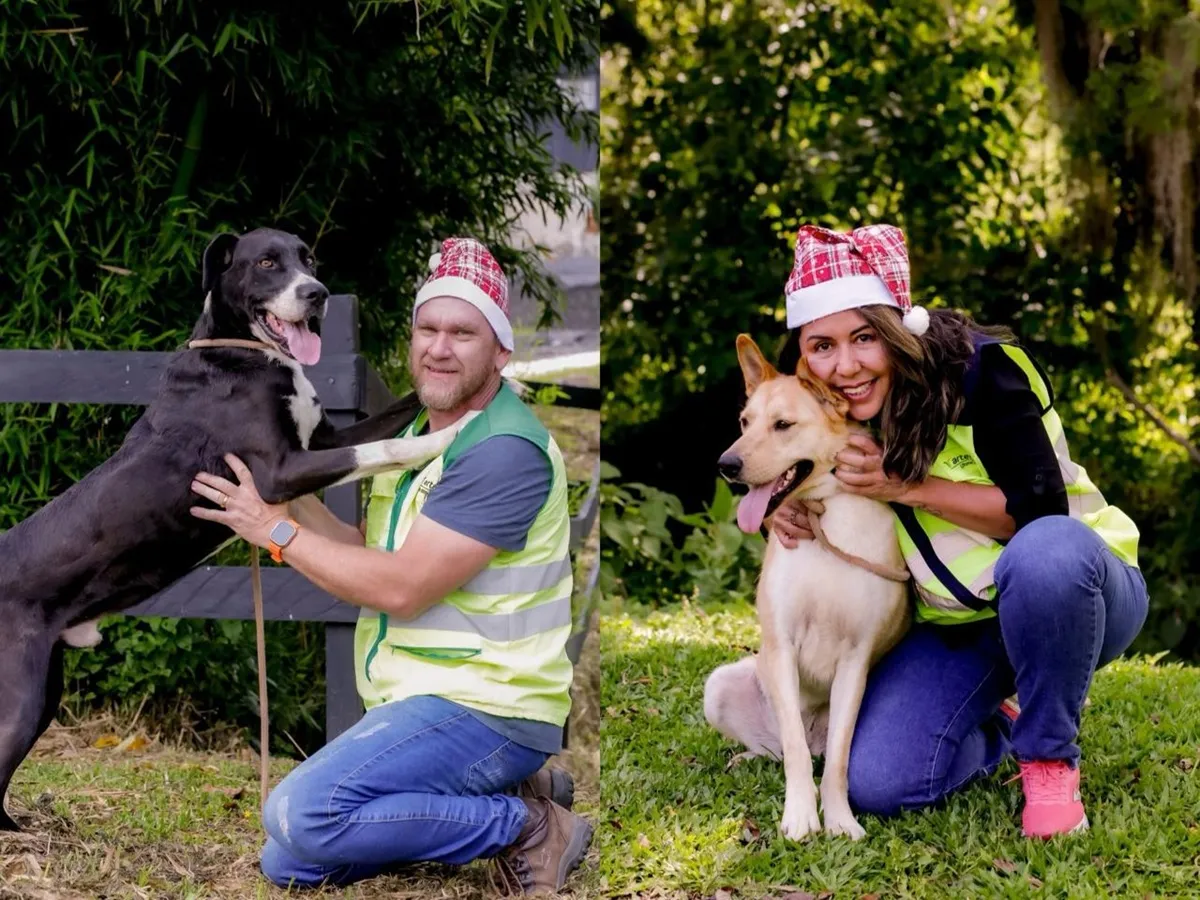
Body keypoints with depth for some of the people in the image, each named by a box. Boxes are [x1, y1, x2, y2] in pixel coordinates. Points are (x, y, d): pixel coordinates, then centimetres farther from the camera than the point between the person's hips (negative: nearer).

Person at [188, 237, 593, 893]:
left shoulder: (506, 451, -18)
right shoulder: (415, 437, 15)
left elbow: (400, 588, -22)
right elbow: (367, 565, 11)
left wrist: (277, 532, -14)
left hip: (484, 709, -10)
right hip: (422, 703, 10)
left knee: (302, 813, -29)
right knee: (285, 866, 14)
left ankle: (524, 828, -12)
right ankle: (504, 797, 13)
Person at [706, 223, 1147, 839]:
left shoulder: (981, 370, -21)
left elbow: (1040, 510, -24)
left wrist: (906, 486, -27)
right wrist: (789, 516, -10)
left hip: (1067, 597, -5)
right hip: (955, 628, 5)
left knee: (1046, 551, -41)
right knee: (879, 784, -17)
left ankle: (1051, 759, -17)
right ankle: (998, 726, 18)